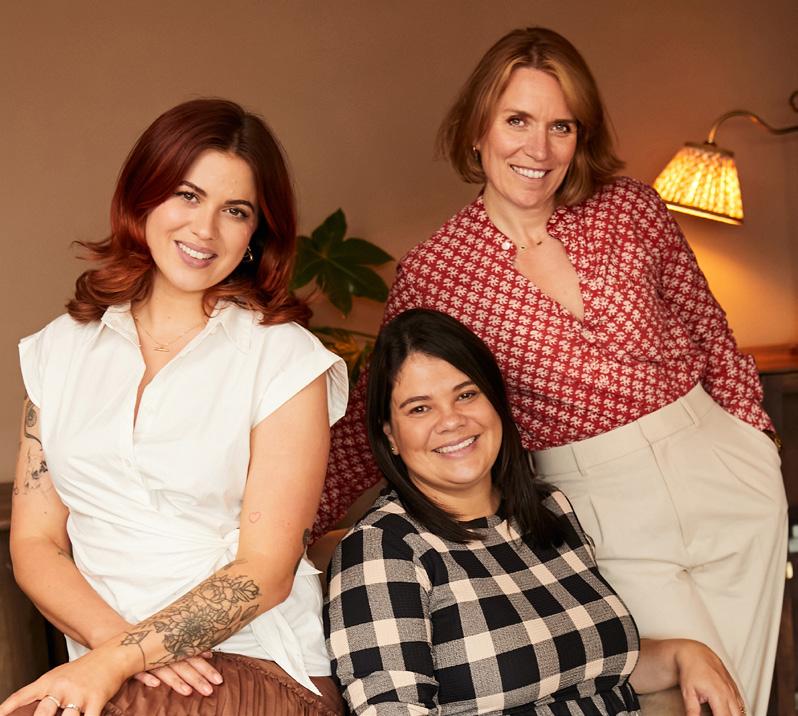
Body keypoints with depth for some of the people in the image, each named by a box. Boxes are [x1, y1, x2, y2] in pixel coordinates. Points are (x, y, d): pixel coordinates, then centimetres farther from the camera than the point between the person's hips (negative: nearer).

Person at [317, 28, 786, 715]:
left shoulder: (629, 208, -4)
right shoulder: (431, 274, -9)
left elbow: (705, 325, 8)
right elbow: (375, 414, -1)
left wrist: (752, 431, 8)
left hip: (721, 466, 3)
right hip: (603, 505, -3)